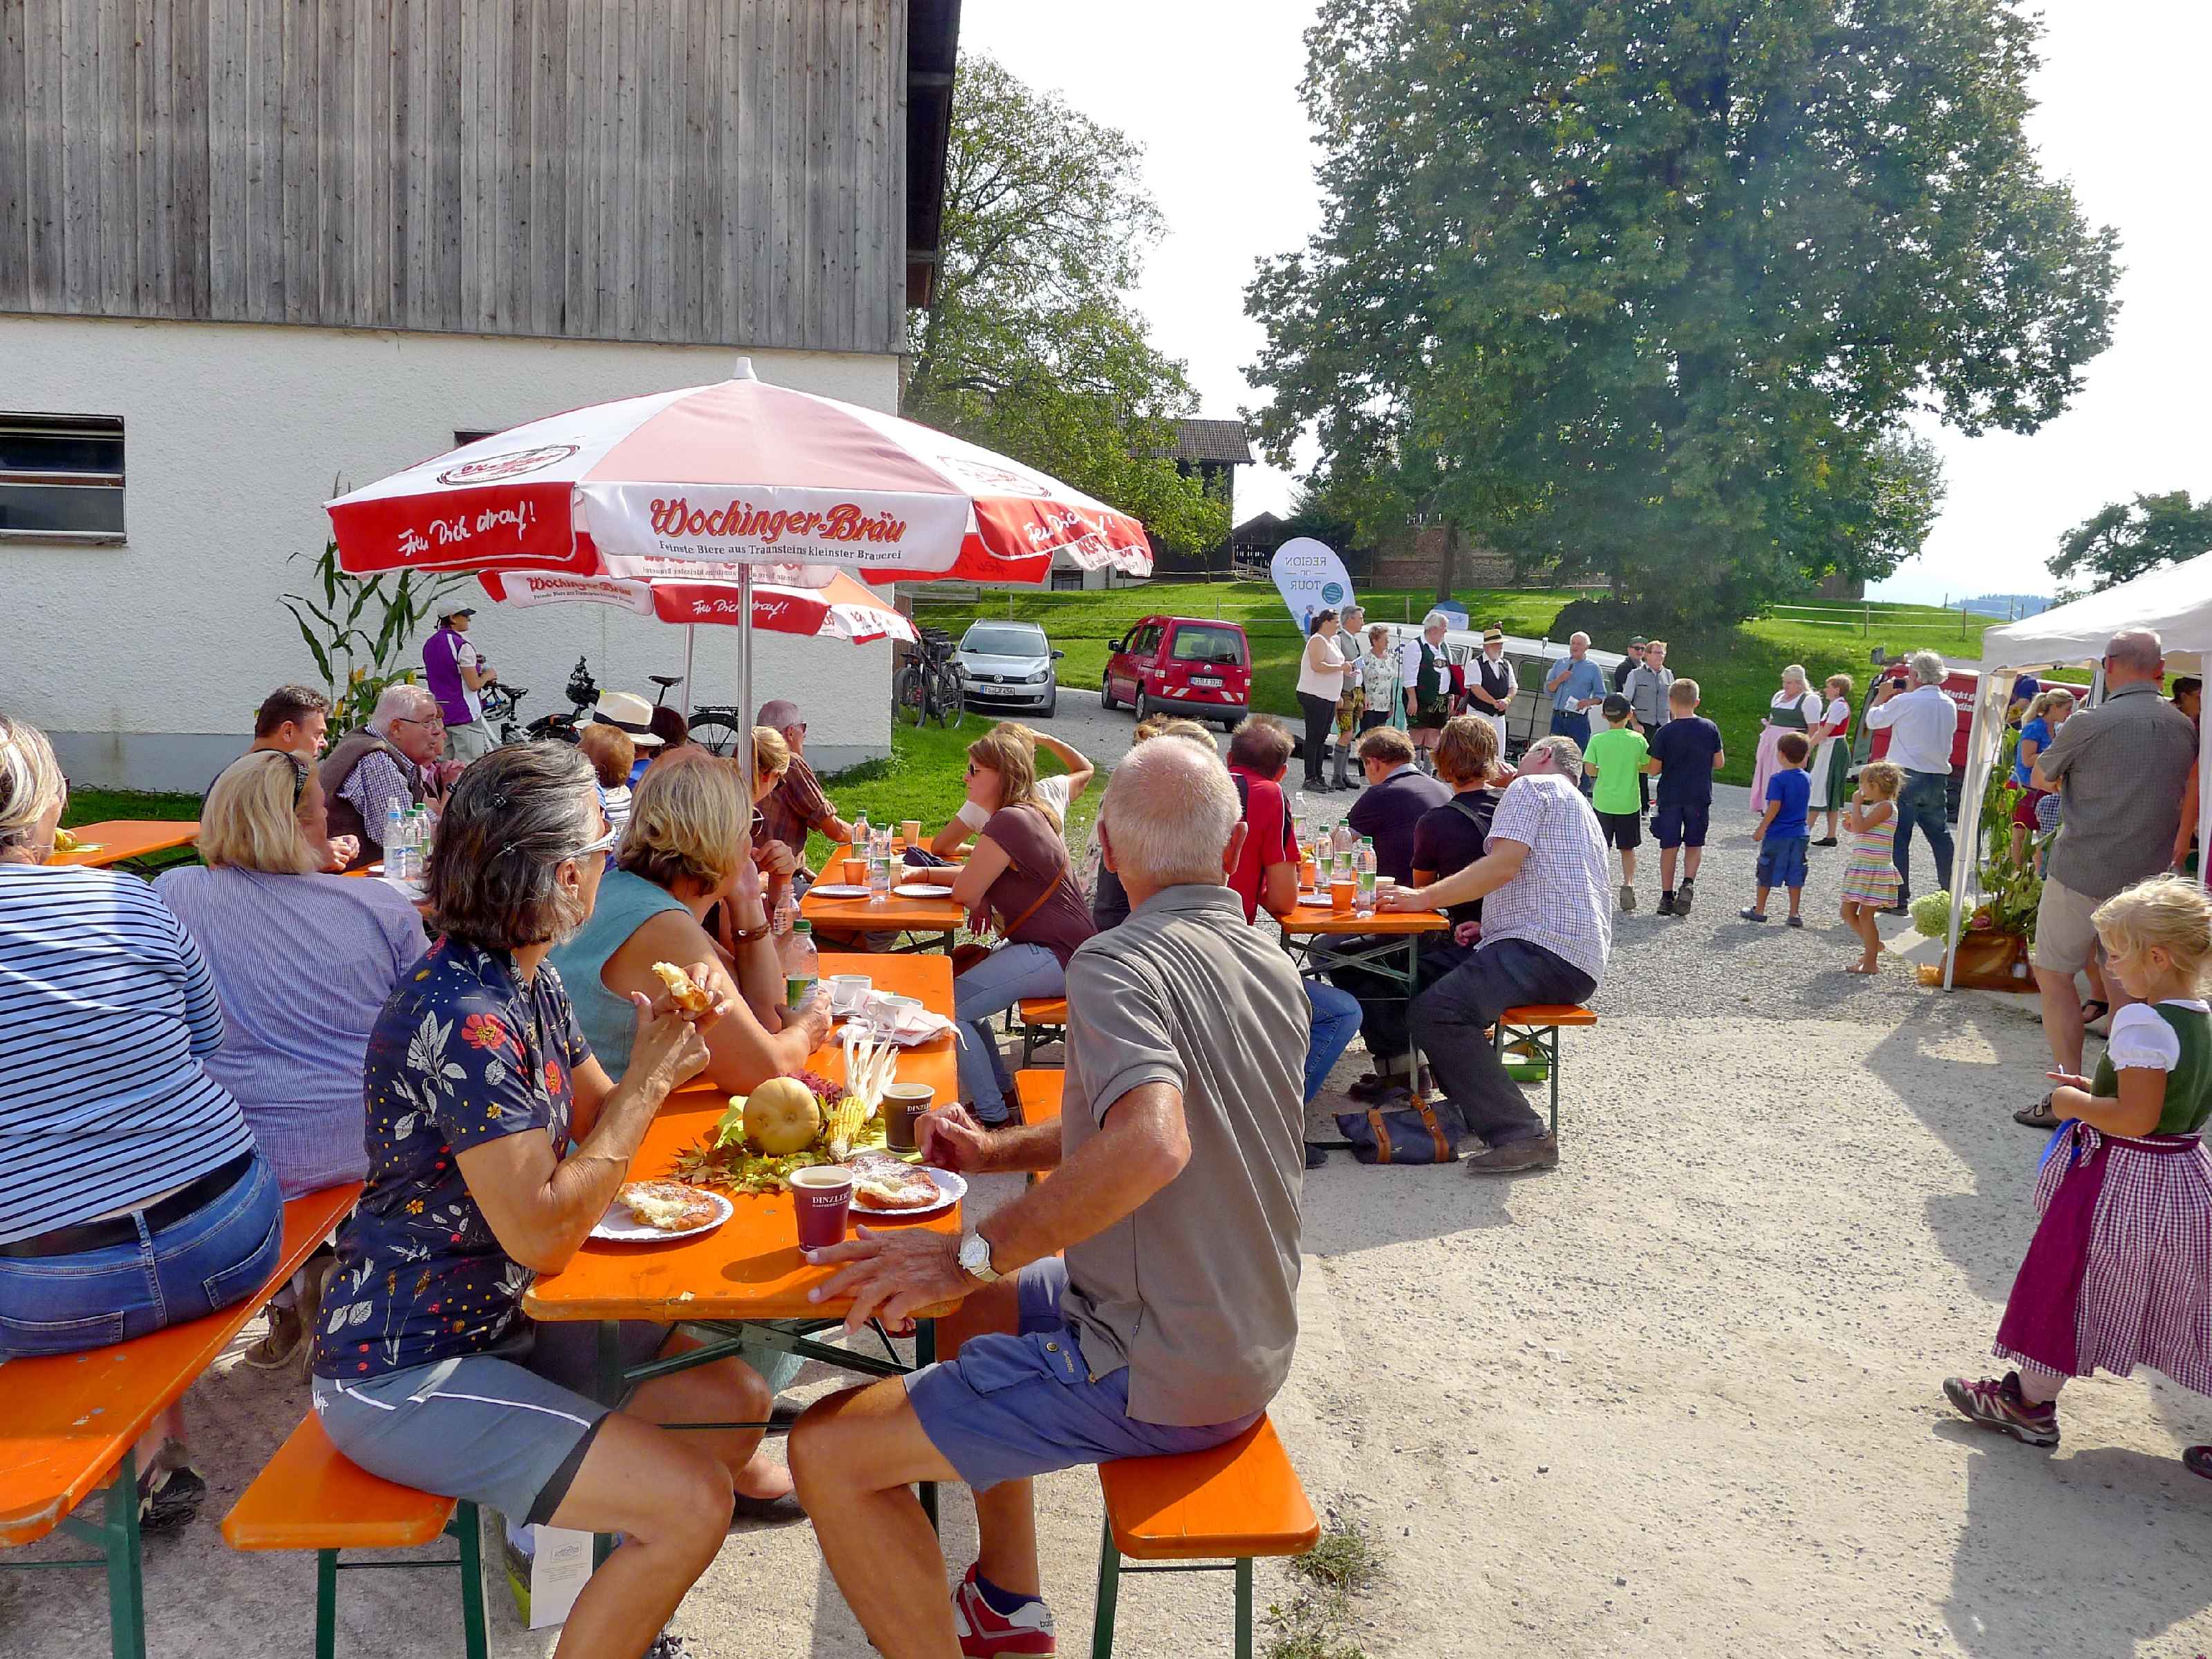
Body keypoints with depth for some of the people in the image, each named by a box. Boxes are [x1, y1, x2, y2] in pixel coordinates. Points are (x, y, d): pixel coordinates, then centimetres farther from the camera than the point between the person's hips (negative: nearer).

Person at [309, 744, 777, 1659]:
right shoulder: (462, 1020, -27)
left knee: (735, 1400, 8)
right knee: (690, 1507, -17)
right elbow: (543, 1234, -26)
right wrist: (648, 1079, -20)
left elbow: (594, 1128, 11)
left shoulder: (529, 981, 3)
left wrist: (667, 1054, -7)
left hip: (500, 1320, 10)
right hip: (404, 1370, -9)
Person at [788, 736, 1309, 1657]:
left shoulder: (1117, 964, -21)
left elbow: (1152, 1145, -38)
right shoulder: (1273, 964, 6)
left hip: (1157, 1376, -9)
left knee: (828, 1452, -7)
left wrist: (970, 1254, -29)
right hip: (1250, 1336, 9)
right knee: (974, 1306, 28)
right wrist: (999, 1149, 9)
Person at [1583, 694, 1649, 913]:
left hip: (1603, 802, 0)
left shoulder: (1597, 740, -8)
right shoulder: (1638, 739, -6)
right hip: (1629, 804, 0)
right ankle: (1628, 883, -4)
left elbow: (1589, 770, -13)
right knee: (1628, 848, 12)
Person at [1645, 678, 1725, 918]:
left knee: (1669, 846, 8)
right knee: (1694, 844, 15)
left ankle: (1667, 896, 11)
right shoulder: (1710, 729, -3)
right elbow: (1719, 763, 4)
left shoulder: (1665, 733, -10)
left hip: (1670, 796, -1)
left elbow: (1654, 769, -8)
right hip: (1700, 796, 2)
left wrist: (1641, 765, 13)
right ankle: (1688, 883, -7)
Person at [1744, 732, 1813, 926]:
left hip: (1777, 835, -5)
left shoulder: (1778, 779, -16)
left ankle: (1759, 910, 16)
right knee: (1795, 875, 9)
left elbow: (1774, 807, -19)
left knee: (1766, 873, 7)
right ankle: (1794, 914, 10)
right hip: (1799, 835, 5)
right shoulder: (1806, 778, 4)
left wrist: (1761, 828, -13)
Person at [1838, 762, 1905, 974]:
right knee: (1848, 912, 12)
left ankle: (1870, 963, 2)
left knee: (1866, 915, -5)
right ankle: (1874, 945, 29)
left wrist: (1856, 804, -12)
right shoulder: (1874, 807, 16)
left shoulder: (1886, 806, -13)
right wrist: (1850, 824, 7)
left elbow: (1861, 826, -23)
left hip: (1874, 869, -9)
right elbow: (1861, 831, 25)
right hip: (1860, 867, 9)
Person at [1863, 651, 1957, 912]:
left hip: (1907, 777, -6)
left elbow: (1873, 721, -1)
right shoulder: (1950, 705, 7)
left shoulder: (1905, 702, -12)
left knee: (1898, 839, -1)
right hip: (1938, 778, 6)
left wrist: (1882, 695, 17)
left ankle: (1899, 899, -2)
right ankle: (1950, 894, 17)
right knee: (1940, 837, 14)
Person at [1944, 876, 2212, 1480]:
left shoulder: (2142, 1023, -24)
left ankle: (2030, 1405, 21)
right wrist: (2101, 1091, 10)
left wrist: (2078, 1104, -12)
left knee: (2065, 1286, 7)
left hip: (2123, 1181, -8)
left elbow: (2136, 1117, -27)